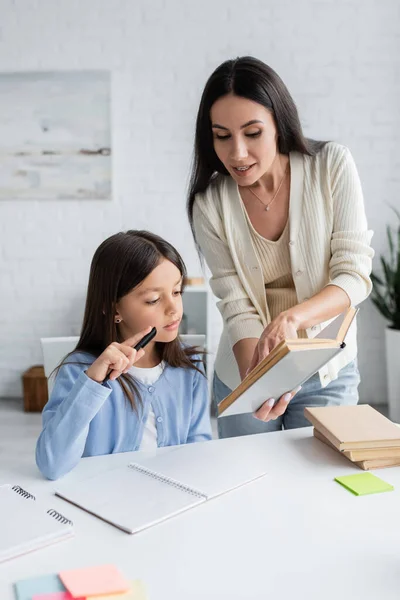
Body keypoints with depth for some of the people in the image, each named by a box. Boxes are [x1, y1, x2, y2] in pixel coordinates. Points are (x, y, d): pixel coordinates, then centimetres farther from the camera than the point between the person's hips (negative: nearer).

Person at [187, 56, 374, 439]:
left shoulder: (332, 166, -14)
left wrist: (292, 316, -34)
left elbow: (355, 275, -16)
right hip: (244, 374, 1)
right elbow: (237, 308, -14)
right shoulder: (210, 203, -14)